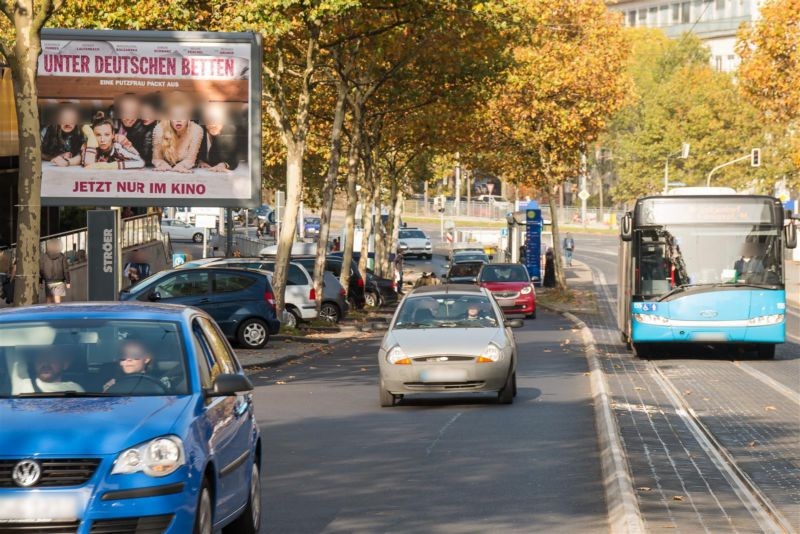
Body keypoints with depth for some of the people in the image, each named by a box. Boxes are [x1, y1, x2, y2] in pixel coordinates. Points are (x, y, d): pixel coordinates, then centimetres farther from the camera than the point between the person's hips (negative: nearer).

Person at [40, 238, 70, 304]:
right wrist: (67, 282, 2)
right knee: (57, 301, -4)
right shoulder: (62, 256, -3)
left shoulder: (44, 257, -3)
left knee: (49, 300, 12)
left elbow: (40, 270, -2)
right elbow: (66, 270, -4)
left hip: (48, 282, 1)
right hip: (59, 282, -1)